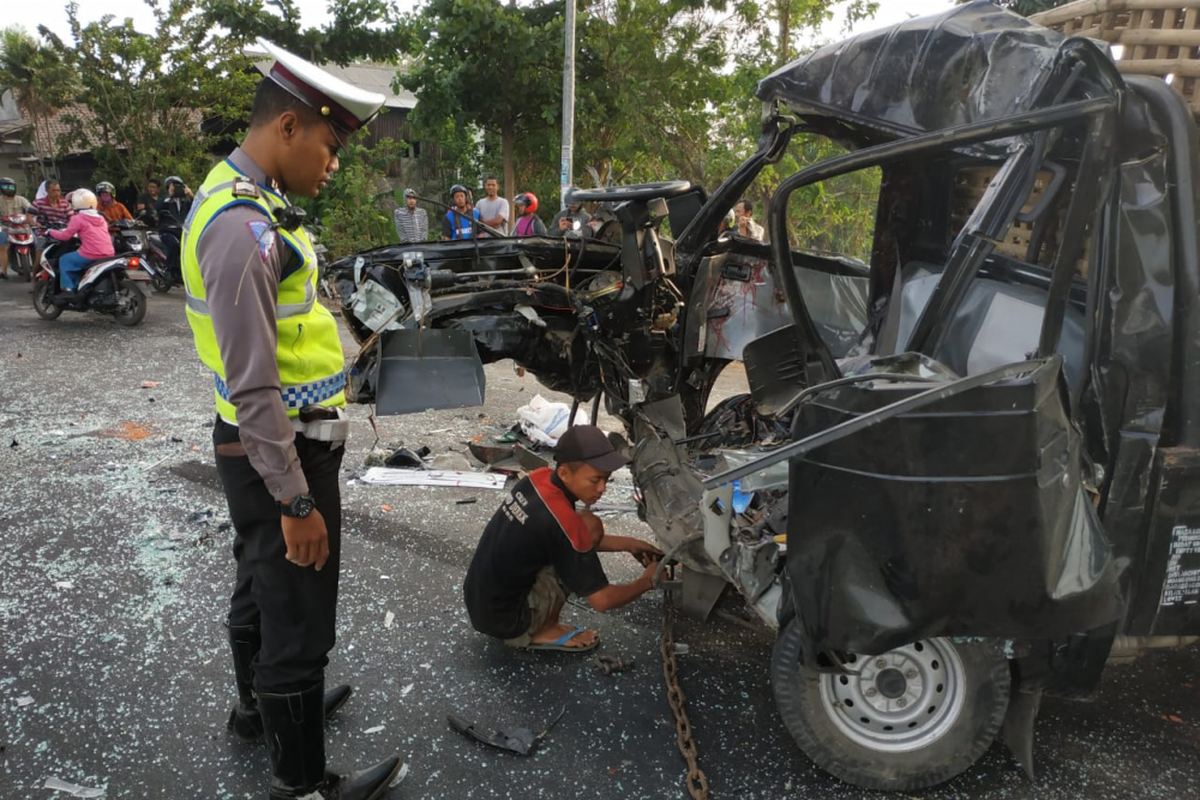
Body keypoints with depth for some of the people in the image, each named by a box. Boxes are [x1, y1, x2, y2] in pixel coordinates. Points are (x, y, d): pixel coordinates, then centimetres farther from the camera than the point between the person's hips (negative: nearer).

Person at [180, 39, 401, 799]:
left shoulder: (253, 204, 9)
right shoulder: (243, 227, -24)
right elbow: (252, 387, -25)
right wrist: (296, 501, -21)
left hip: (272, 448, 10)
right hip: (278, 455, -10)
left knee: (262, 587, 27)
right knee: (299, 619, 4)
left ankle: (261, 705, 49)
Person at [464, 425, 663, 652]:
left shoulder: (537, 479, -4)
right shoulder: (562, 521, -26)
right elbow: (601, 599, -18)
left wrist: (626, 543, 7)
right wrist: (646, 582, -2)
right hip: (502, 618, -8)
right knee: (591, 527, -13)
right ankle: (543, 632, -1)